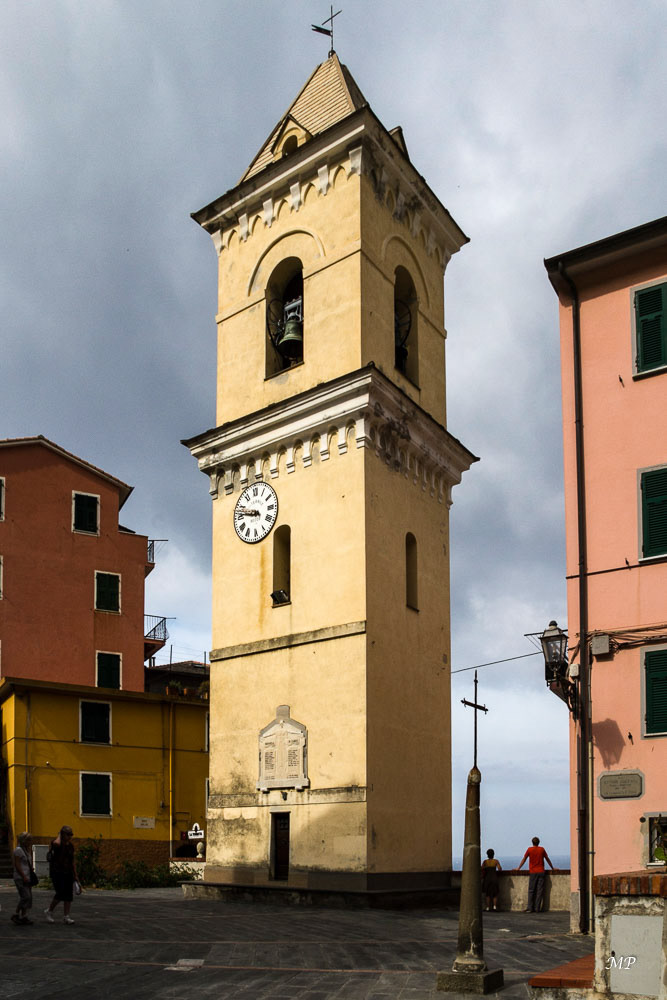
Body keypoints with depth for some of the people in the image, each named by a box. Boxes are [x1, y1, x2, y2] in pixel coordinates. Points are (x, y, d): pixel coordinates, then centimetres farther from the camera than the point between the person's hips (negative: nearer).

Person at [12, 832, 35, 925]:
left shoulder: (26, 850, 17)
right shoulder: (18, 850, -10)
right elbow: (17, 865, -16)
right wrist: (24, 876, -20)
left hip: (26, 878, 9)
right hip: (20, 878, -9)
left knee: (29, 897, 5)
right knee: (25, 897, -13)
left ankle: (24, 916, 8)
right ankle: (16, 915, -4)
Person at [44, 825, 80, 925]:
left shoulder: (70, 845, 10)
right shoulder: (55, 843, -8)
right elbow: (57, 844, -36)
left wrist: (75, 875, 14)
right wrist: (59, 835, -15)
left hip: (67, 872, 6)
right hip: (56, 872, -6)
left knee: (69, 894, -1)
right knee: (60, 894, -13)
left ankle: (66, 917, 4)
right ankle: (49, 912, 8)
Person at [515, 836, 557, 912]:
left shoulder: (529, 849, 1)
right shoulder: (542, 849, 5)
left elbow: (524, 859, 7)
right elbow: (547, 859, 14)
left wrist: (518, 868, 18)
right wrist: (552, 868, 27)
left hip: (532, 872, -1)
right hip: (541, 872, 1)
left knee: (531, 891, 3)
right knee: (540, 891, 1)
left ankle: (530, 908, -2)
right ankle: (537, 908, -2)